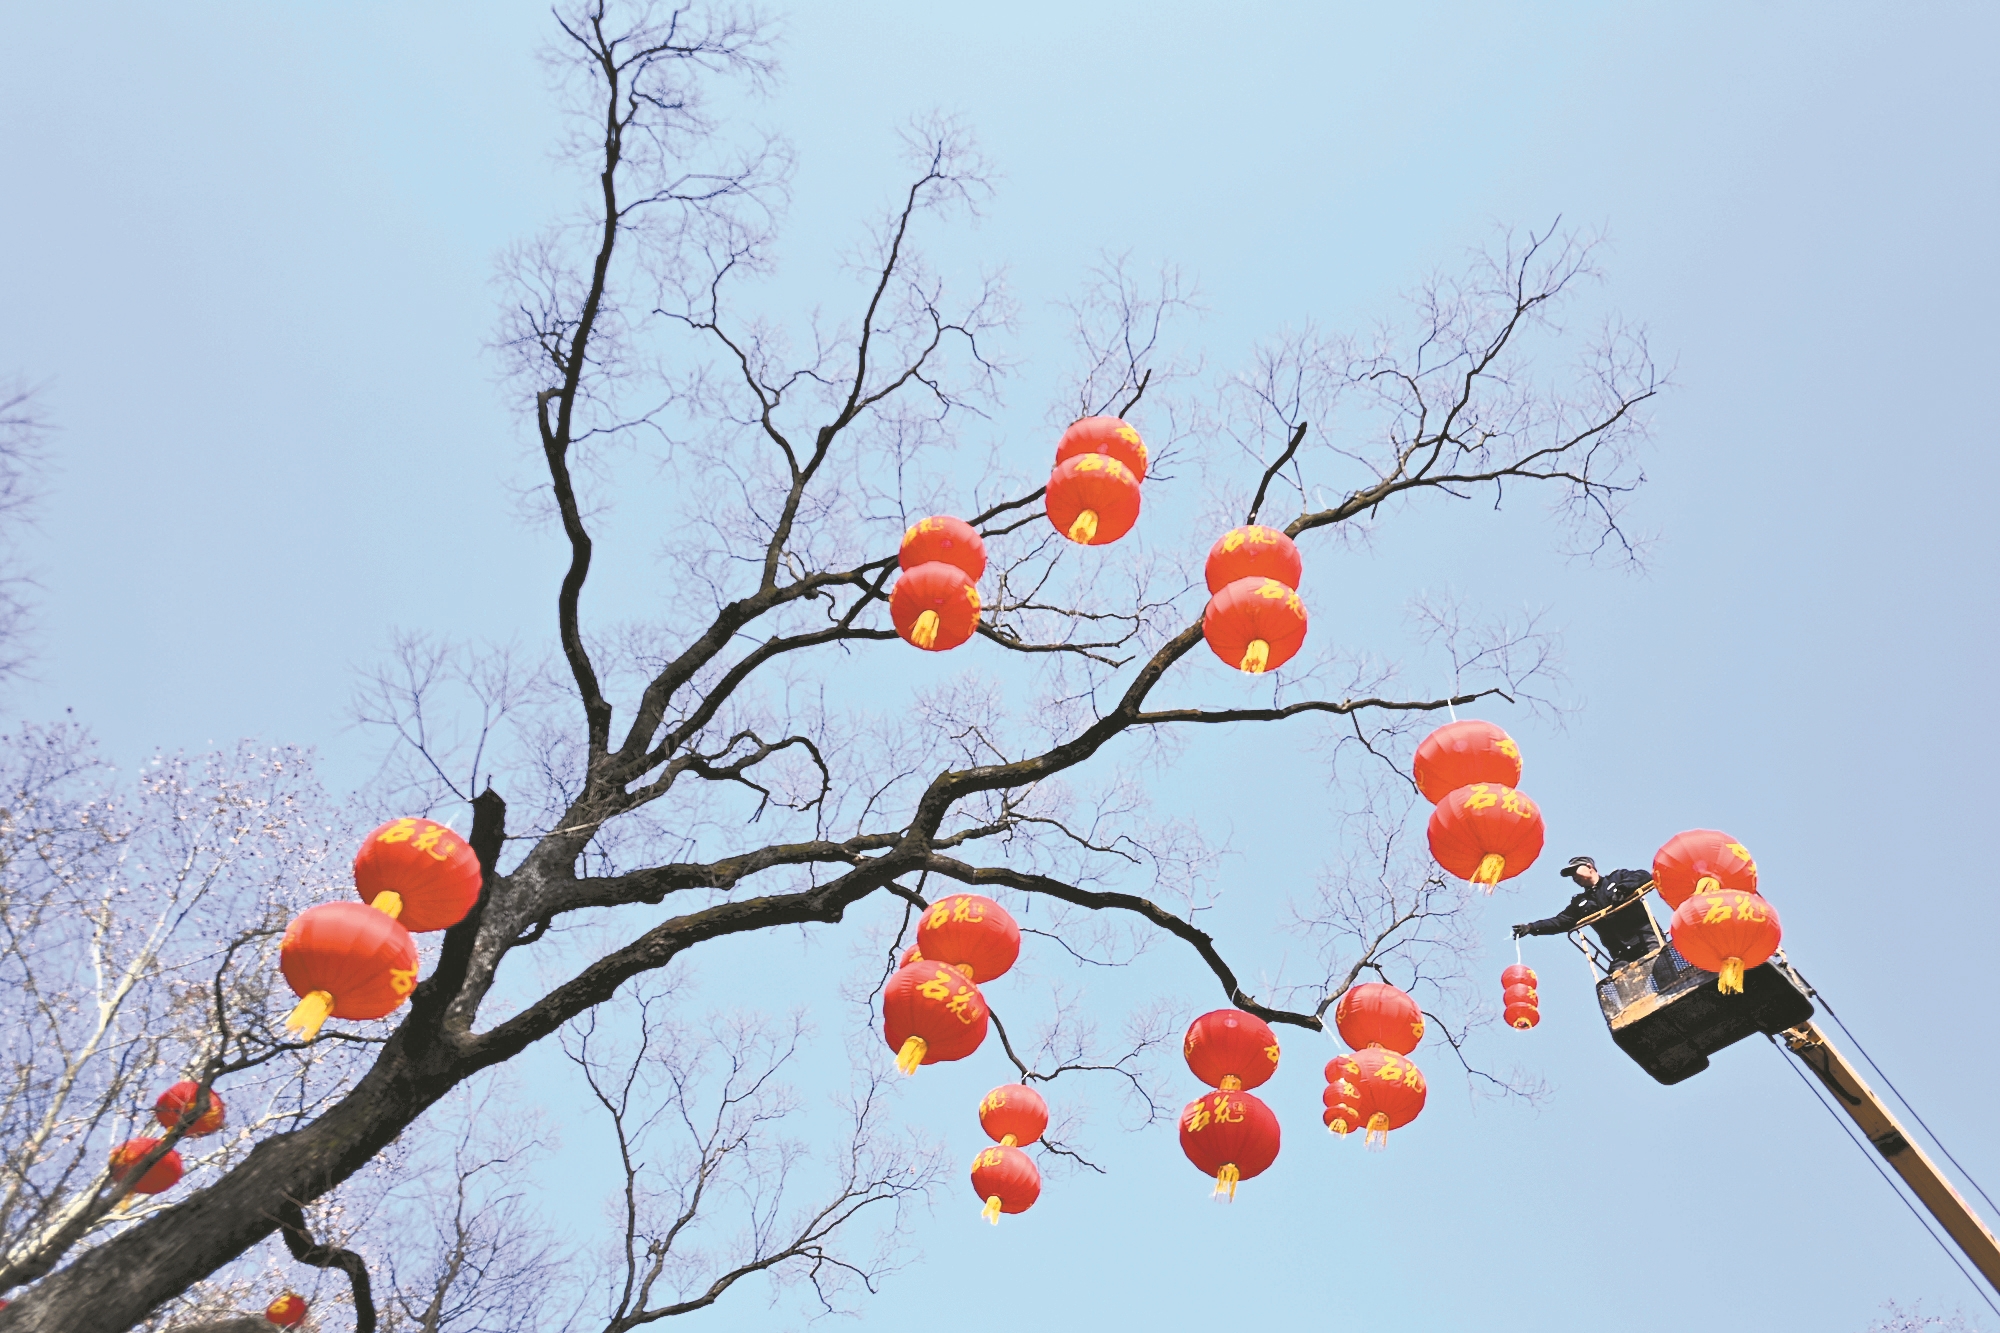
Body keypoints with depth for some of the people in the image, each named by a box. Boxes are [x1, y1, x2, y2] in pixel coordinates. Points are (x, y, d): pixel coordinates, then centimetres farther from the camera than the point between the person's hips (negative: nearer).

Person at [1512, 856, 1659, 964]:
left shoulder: (1617, 878, 12)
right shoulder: (1580, 903, 22)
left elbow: (1644, 876, 0)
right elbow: (1560, 922, 14)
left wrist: (1622, 888, -16)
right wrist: (1531, 927, 1)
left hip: (1646, 936, -3)